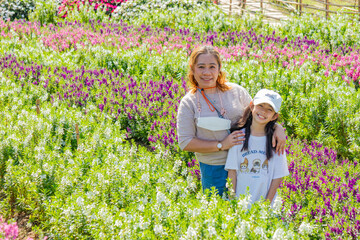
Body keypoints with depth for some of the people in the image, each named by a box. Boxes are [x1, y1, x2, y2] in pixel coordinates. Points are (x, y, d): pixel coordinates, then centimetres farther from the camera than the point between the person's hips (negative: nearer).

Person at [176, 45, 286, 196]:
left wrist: (277, 128, -8)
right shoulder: (188, 103, -3)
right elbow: (185, 142, -7)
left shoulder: (236, 91, 1)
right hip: (213, 169, -1)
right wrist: (221, 145, -15)